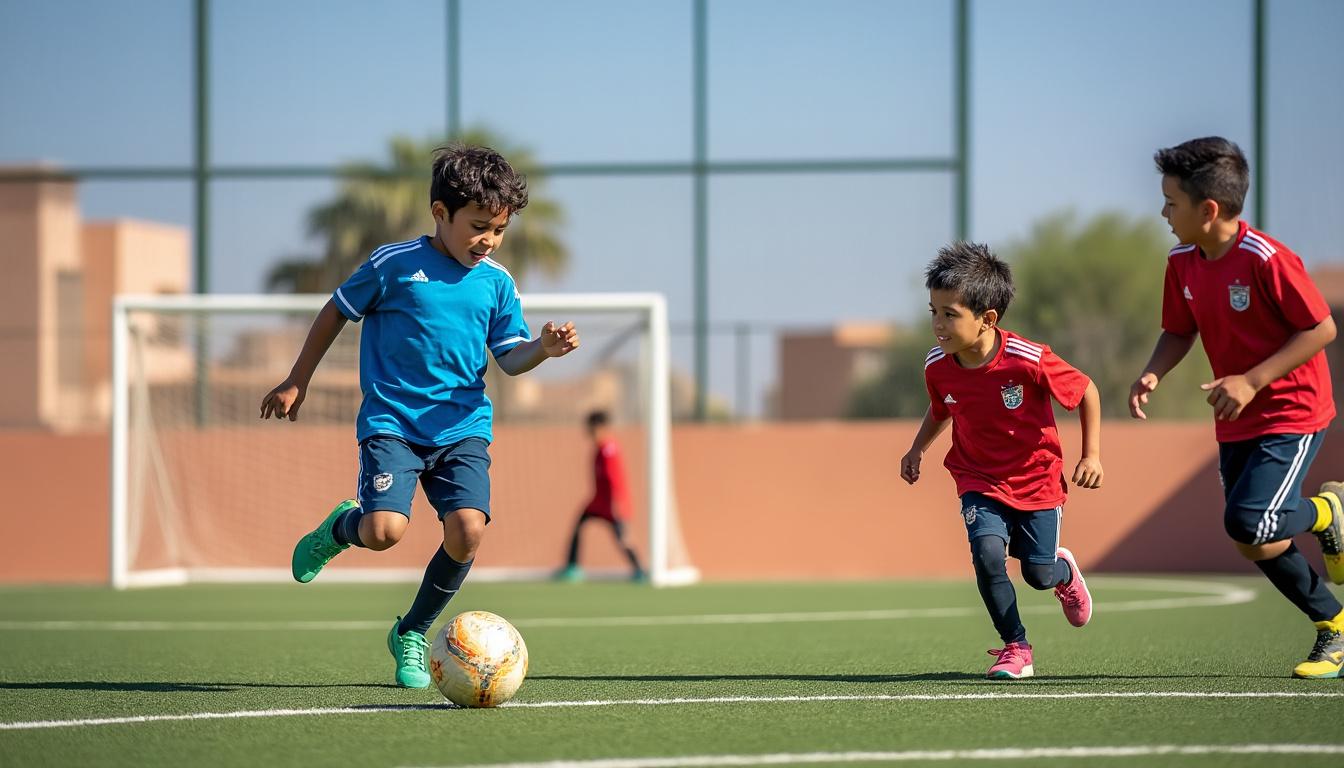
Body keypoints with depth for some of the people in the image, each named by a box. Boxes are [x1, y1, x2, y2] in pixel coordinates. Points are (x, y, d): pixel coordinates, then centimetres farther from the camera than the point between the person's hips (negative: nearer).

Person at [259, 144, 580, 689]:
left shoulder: (497, 283, 8)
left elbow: (510, 360, 9)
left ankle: (412, 633, 8)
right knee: (385, 530, -24)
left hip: (462, 427, 3)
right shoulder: (394, 265, -4)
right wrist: (297, 383, 11)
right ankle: (340, 527, 18)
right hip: (391, 422, -3)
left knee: (467, 529, -18)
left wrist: (543, 348, -14)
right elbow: (336, 312, 8)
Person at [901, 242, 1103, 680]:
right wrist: (917, 449, 0)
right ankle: (1016, 649, -3)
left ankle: (1065, 571, 44)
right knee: (987, 553, -21)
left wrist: (1092, 456, -11)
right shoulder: (938, 368, -13)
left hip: (1036, 480, -2)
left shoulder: (1028, 360, -26)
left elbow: (1086, 392, -10)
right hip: (980, 482, 2)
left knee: (1038, 574, 3)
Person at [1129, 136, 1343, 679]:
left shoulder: (1266, 259, -23)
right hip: (1235, 424, 7)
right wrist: (1153, 374, -9)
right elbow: (1180, 332, 12)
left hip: (1292, 414, -7)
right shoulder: (1182, 263, -1)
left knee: (1248, 526, -22)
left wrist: (1252, 380, -23)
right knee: (1256, 544, 5)